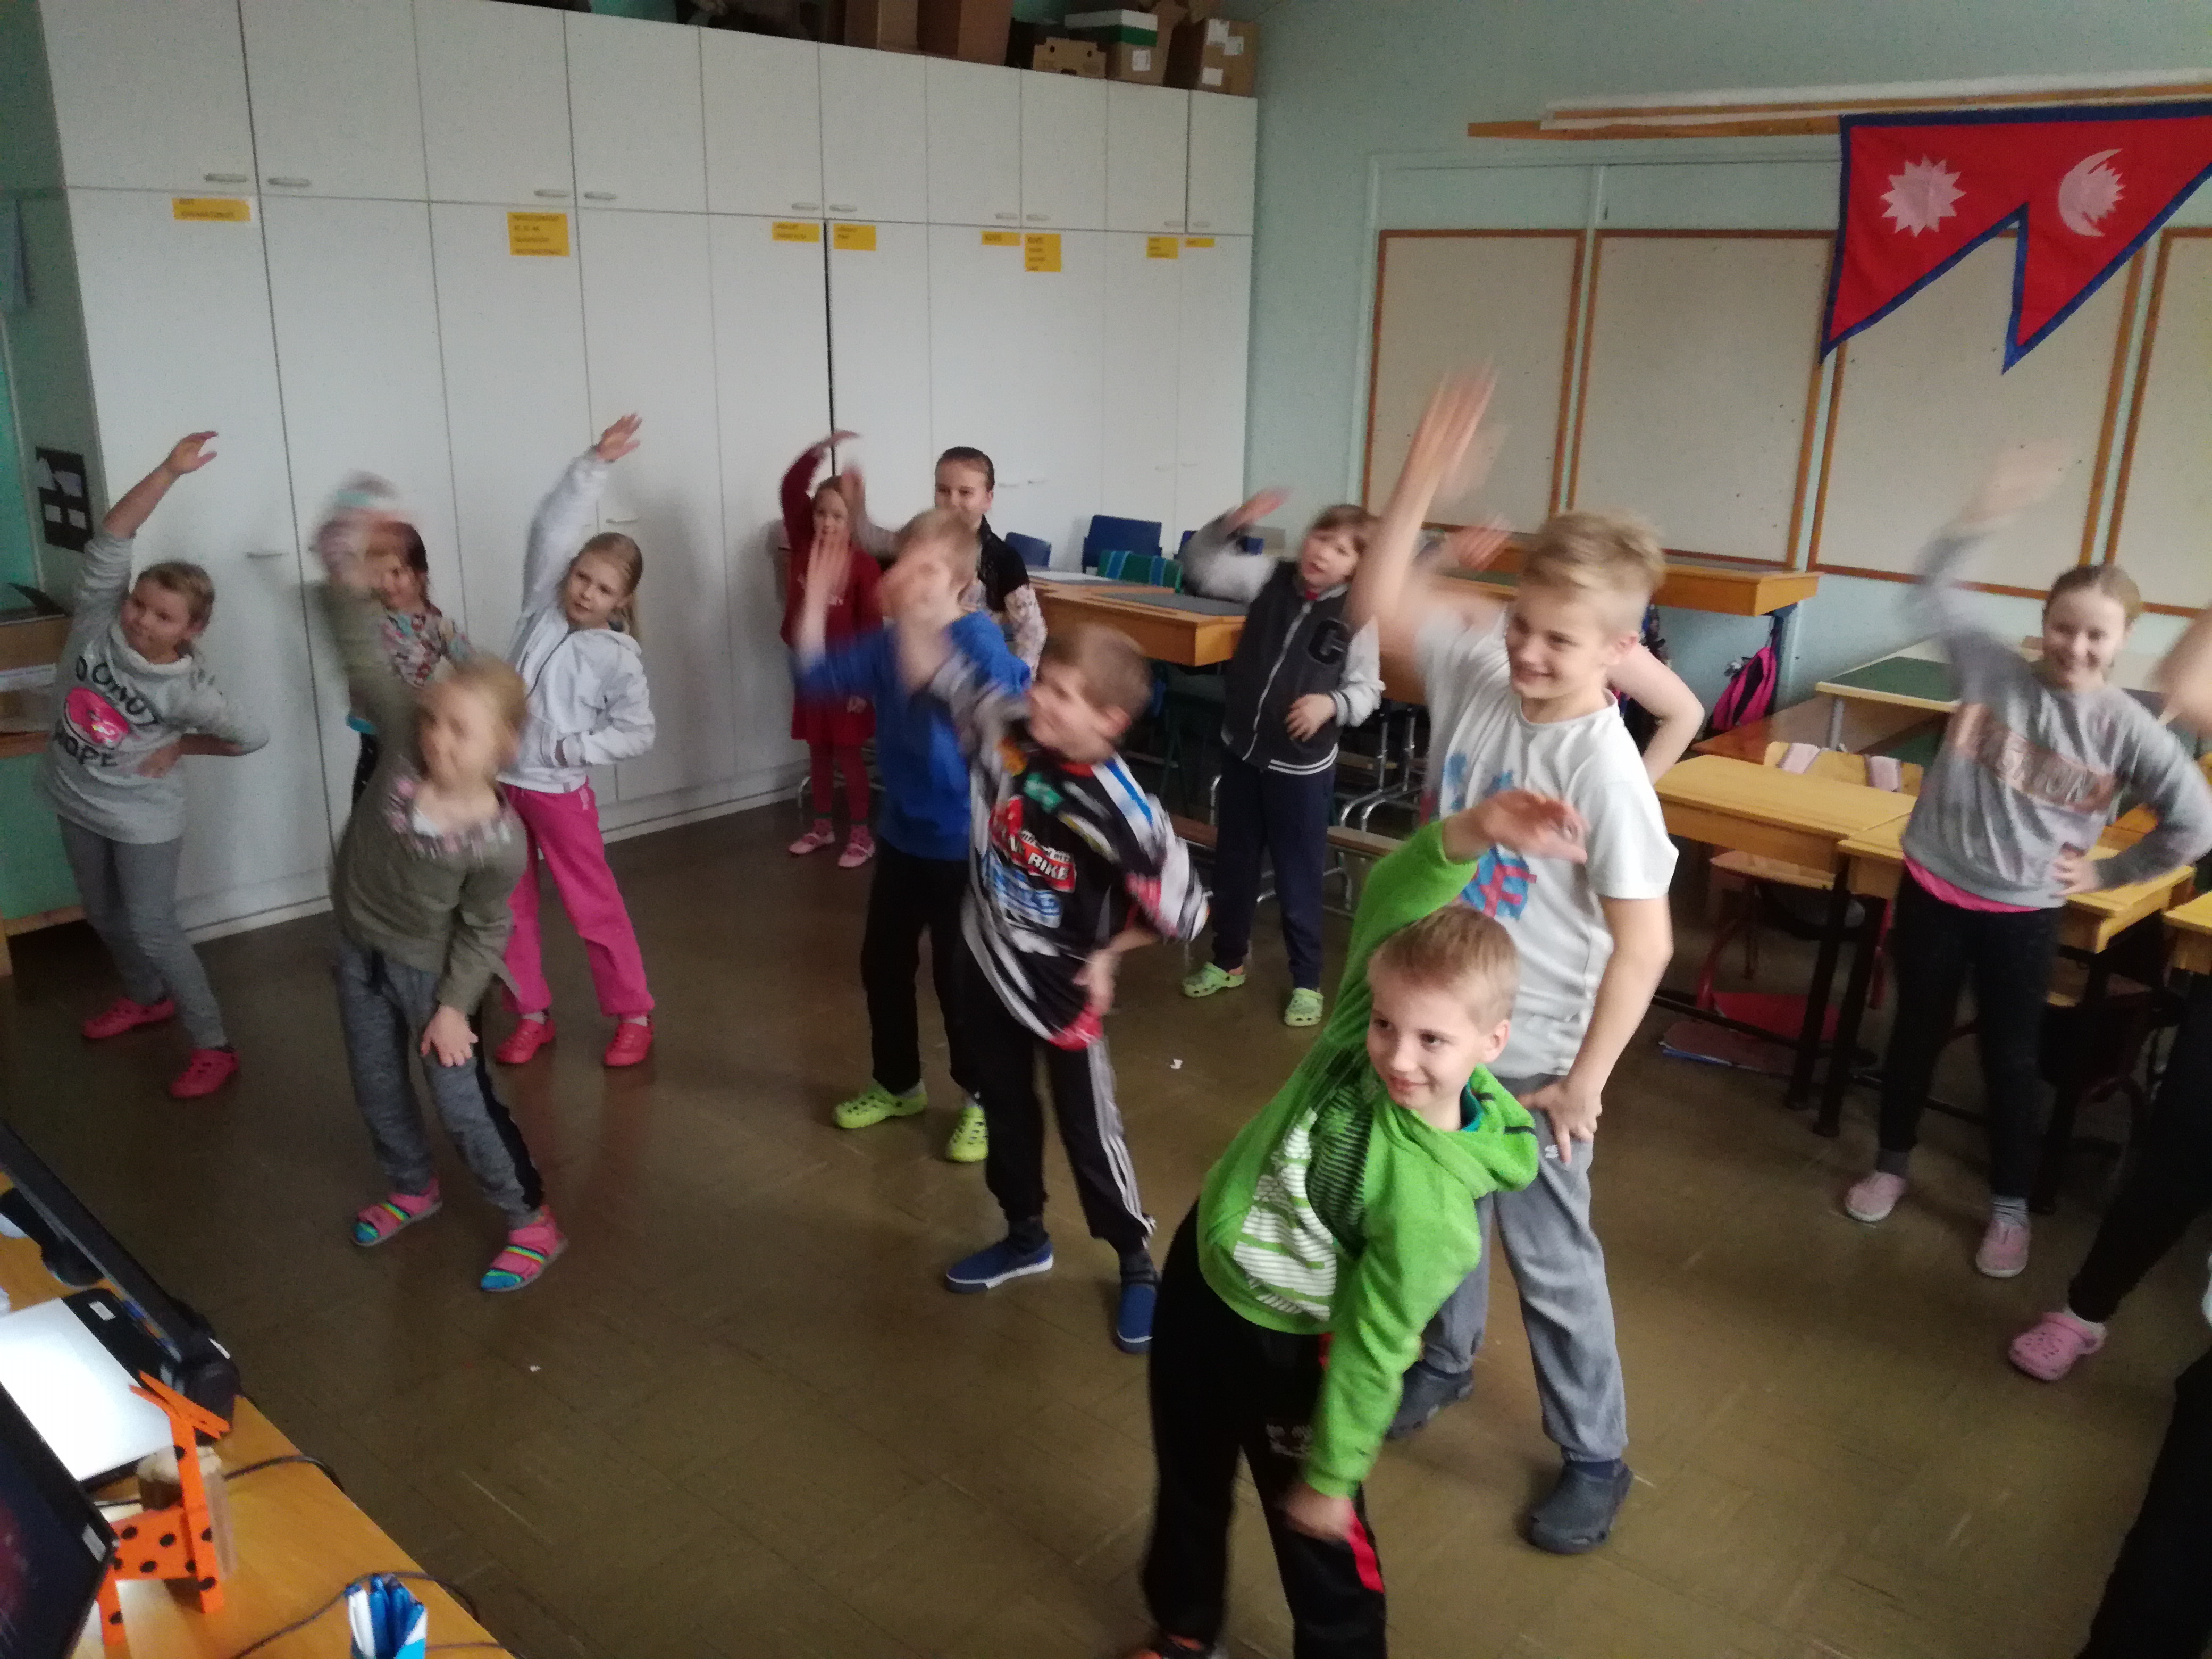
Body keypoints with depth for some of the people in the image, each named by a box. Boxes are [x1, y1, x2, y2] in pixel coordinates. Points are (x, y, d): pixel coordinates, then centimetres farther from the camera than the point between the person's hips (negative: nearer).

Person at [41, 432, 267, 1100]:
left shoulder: (188, 690, -25)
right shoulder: (99, 621, -17)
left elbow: (254, 736, -12)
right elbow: (112, 537, -25)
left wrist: (178, 747, -12)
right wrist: (168, 471, -31)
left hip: (143, 817, -5)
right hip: (76, 802, 6)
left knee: (151, 928, -4)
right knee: (103, 914, 21)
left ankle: (214, 1047, 6)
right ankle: (146, 997, 46)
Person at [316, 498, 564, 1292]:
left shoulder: (499, 838, -28)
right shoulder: (404, 745, -20)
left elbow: (483, 932, -16)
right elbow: (367, 662, -21)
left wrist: (454, 1005, -16)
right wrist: (350, 581, -31)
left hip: (428, 968, -5)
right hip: (359, 950, 5)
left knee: (464, 1104, 2)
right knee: (378, 1089, 21)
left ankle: (533, 1222, 18)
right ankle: (412, 1189, 45)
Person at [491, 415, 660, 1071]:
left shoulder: (618, 658, -11)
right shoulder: (544, 605, -2)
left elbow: (638, 734, -8)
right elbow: (551, 528, -8)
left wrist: (572, 749, -17)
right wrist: (595, 464, -13)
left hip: (559, 792, -4)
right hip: (500, 781, 4)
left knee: (595, 909, 5)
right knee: (510, 910, 12)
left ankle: (634, 1015, 19)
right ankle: (532, 1015, 26)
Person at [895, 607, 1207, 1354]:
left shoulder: (1124, 812, -28)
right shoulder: (1004, 731, -15)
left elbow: (1184, 913, -17)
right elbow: (929, 667, -3)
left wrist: (1106, 953, -7)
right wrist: (919, 611, -20)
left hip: (1063, 990, -5)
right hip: (989, 969, 6)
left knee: (1088, 1130, 8)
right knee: (1005, 1110, 22)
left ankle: (1138, 1264, 31)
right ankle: (1025, 1237, 45)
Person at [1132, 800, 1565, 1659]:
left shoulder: (1429, 1204, -35)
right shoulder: (1361, 1029, -24)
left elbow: (1372, 1348, -23)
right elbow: (1386, 901, -27)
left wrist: (1331, 1477, -10)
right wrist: (1470, 832, -45)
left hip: (1284, 1343, -6)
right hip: (1199, 1270, 6)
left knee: (1317, 1534, 18)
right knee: (1187, 1477, 28)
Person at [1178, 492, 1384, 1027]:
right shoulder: (1269, 577, -3)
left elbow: (1367, 689, -7)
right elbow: (1200, 568, -4)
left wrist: (1331, 704, -27)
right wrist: (1232, 522, -19)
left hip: (1302, 765, -4)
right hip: (1240, 750, 4)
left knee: (1298, 877, 6)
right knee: (1232, 864, 18)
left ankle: (1306, 981, 24)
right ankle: (1228, 961, 37)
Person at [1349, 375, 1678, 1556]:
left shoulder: (1601, 766, -26)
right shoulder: (1475, 674, -9)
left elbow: (1644, 943, -22)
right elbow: (1377, 605, -4)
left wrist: (1584, 1082, -17)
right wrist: (1421, 480, -17)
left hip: (1532, 1053, -6)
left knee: (1549, 1256, 10)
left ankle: (1595, 1457, 31)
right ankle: (1443, 1360, 52)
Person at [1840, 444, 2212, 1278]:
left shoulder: (2128, 729, -11)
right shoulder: (1992, 669, -8)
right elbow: (1931, 594, -7)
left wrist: (2109, 873, 0)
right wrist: (1982, 515, -20)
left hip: (2024, 912, -1)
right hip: (1933, 888, 1)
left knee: (2010, 1058, 11)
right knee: (1916, 1032, 16)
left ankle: (2010, 1206, 29)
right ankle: (1891, 1164, 36)